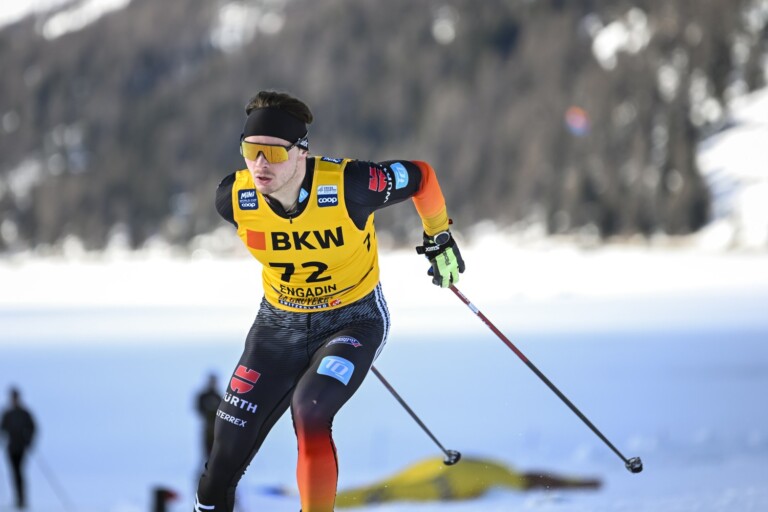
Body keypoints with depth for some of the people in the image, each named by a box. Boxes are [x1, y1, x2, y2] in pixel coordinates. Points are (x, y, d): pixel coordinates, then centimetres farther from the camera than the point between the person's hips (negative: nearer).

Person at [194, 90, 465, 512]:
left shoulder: (347, 186, -29)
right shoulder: (234, 198, -18)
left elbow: (421, 176, -9)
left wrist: (439, 237, 6)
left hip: (354, 319, -3)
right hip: (280, 323, 4)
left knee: (309, 414, -29)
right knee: (231, 443, 2)